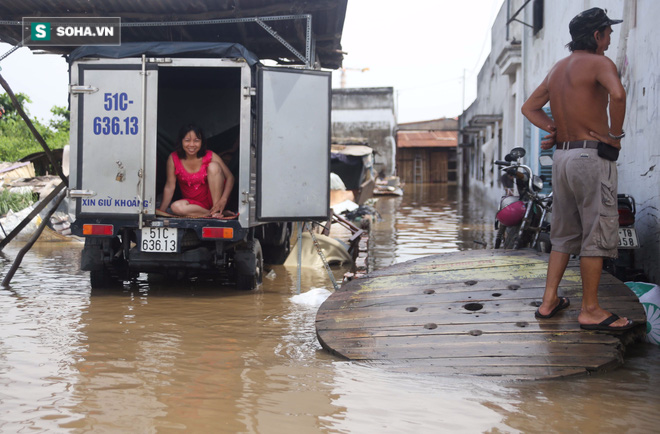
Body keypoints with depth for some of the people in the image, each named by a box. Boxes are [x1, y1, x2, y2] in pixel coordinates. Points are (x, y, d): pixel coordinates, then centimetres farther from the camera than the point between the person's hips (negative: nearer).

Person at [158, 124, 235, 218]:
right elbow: (169, 187, -6)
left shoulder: (210, 156, -11)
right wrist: (161, 211, -12)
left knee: (213, 166, -22)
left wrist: (223, 200, -26)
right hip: (192, 202, 0)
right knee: (176, 207, -33)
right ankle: (212, 213, -22)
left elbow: (230, 177, -11)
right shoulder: (173, 158, -9)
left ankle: (217, 210, -20)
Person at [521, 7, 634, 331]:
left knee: (564, 232, 16)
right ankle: (590, 310, 1)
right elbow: (617, 94, -29)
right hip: (592, 156, -8)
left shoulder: (557, 69, 16)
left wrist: (554, 129, 10)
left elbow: (530, 107, 23)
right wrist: (615, 135, -15)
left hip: (562, 156, 8)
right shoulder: (598, 62, -9)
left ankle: (549, 301, 16)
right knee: (598, 232, -2)